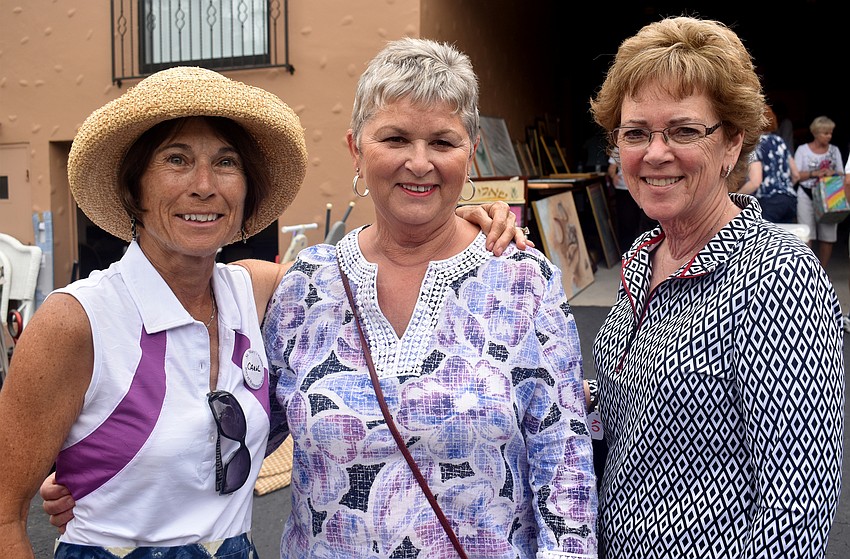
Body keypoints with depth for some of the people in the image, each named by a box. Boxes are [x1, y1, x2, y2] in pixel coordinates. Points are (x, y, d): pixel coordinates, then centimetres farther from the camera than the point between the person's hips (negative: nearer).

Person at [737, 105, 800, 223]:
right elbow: (796, 175, 18)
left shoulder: (755, 145, -7)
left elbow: (755, 182, -16)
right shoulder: (779, 142, 14)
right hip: (790, 199, 7)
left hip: (768, 202, -7)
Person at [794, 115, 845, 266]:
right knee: (807, 235, -9)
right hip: (807, 196, -3)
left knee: (828, 235, 2)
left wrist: (833, 173, -10)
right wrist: (814, 173, -17)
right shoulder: (803, 149, 2)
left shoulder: (834, 150, 11)